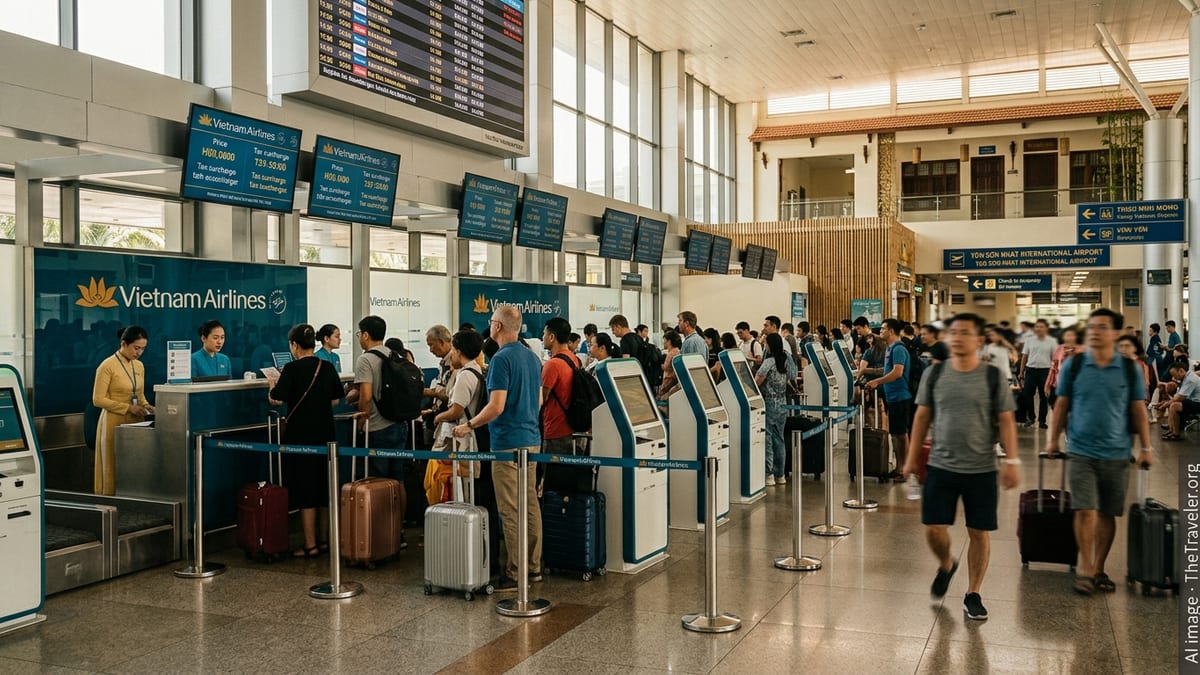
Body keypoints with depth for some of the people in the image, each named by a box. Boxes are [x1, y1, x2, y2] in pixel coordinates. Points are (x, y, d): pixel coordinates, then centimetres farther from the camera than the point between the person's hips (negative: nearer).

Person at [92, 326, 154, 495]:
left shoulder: (139, 366, 10)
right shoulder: (107, 366, -10)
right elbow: (98, 399, -12)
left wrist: (146, 406, 0)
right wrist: (129, 408, -16)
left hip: (136, 423, 6)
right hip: (114, 423, -6)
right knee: (113, 468, 0)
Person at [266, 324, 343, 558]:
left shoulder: (293, 369, -13)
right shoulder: (328, 367, 3)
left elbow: (275, 399, -13)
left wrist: (272, 384, 6)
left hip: (300, 435, -5)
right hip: (325, 433, 5)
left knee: (304, 488, 1)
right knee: (324, 486, 13)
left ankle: (310, 545, 3)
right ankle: (325, 540, 20)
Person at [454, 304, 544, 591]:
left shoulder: (501, 359, -15)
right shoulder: (533, 358, 11)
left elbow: (496, 406, -20)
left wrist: (469, 425, -7)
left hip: (508, 442, -8)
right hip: (532, 438, 9)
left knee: (510, 510, -3)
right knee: (530, 503, 12)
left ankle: (515, 573, 1)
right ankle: (534, 566, 18)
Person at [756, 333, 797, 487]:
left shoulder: (769, 362, -17)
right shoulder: (786, 360, 4)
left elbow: (756, 383, -14)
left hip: (769, 403, -7)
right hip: (783, 403, 7)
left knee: (767, 439, -1)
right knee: (779, 438, 13)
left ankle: (769, 475, -1)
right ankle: (780, 475, 18)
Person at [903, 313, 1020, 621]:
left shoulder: (994, 377, -4)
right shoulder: (934, 373, 2)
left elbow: (1006, 421, -2)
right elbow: (922, 417, 7)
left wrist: (1011, 461, -10)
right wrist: (913, 457, 7)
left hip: (982, 469, -1)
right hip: (940, 466, 1)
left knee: (979, 532, 5)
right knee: (934, 530, 1)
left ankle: (973, 595, 22)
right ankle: (946, 565, 34)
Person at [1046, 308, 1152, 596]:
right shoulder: (1073, 365, -2)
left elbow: (1138, 410, 5)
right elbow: (1062, 405, 6)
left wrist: (1146, 447, 3)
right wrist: (1053, 439, 7)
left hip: (1116, 454, 2)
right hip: (1081, 451, -1)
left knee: (1107, 514, 9)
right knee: (1086, 511, -8)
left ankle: (1098, 569, 22)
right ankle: (1085, 569, 4)